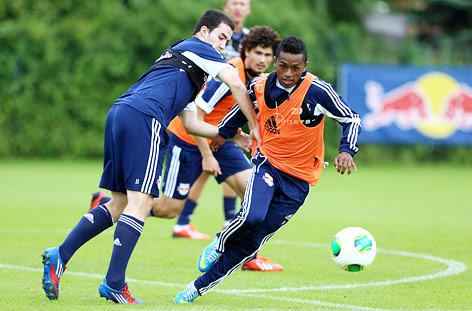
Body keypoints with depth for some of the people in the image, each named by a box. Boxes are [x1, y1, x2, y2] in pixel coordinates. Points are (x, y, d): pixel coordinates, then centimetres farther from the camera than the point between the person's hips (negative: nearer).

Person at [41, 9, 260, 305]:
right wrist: (255, 127, 8)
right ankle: (114, 284, -14)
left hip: (119, 114, 10)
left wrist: (230, 135, 30)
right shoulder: (197, 48, 9)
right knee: (140, 202, -11)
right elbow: (237, 85, -1)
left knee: (121, 203, 12)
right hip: (143, 117, -9)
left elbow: (190, 123, 34)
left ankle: (60, 255, 7)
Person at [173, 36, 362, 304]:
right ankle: (220, 244, 5)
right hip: (267, 161, 1)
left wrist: (346, 151, -25)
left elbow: (352, 119, -9)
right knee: (252, 217, -29)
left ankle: (200, 286, 8)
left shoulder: (318, 91, -17)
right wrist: (223, 132, 29)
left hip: (298, 179, -1)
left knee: (252, 240, -4)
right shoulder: (261, 86, -6)